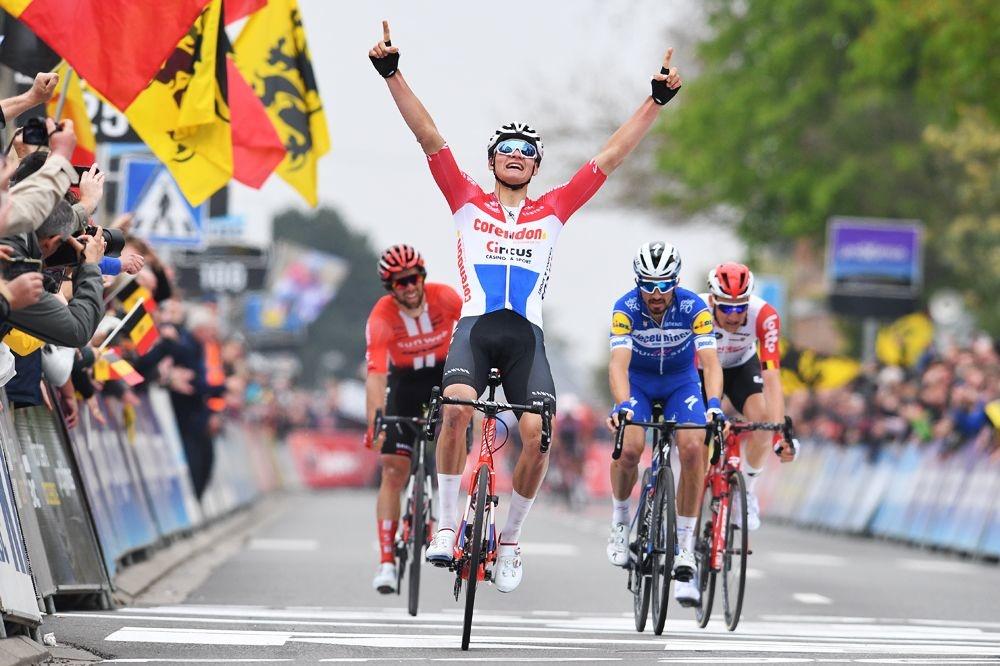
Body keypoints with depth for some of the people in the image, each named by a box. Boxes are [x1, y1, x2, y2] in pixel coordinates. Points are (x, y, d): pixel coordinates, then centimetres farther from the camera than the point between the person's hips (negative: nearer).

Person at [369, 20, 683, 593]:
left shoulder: (553, 211, 16)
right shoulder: (468, 202, 14)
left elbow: (611, 156, 15)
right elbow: (429, 137, 7)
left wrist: (658, 100, 11)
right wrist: (392, 73, -2)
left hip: (526, 335, 1)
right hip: (474, 327, -1)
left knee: (538, 433, -18)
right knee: (457, 407, -29)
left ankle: (511, 540, 3)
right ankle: (447, 525, -17)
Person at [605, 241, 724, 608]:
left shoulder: (693, 308, -25)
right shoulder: (626, 309, -26)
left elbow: (710, 361, -33)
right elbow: (619, 362, -38)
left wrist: (713, 404, -50)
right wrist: (622, 404, -56)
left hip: (681, 382, 0)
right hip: (638, 382, 0)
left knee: (692, 448, -24)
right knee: (629, 448, -27)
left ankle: (685, 548, -17)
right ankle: (620, 519, 3)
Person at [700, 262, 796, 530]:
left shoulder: (764, 316, -35)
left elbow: (772, 379, -39)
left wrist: (780, 432, -48)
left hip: (743, 366, 0)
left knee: (762, 418, -25)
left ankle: (747, 491, -1)